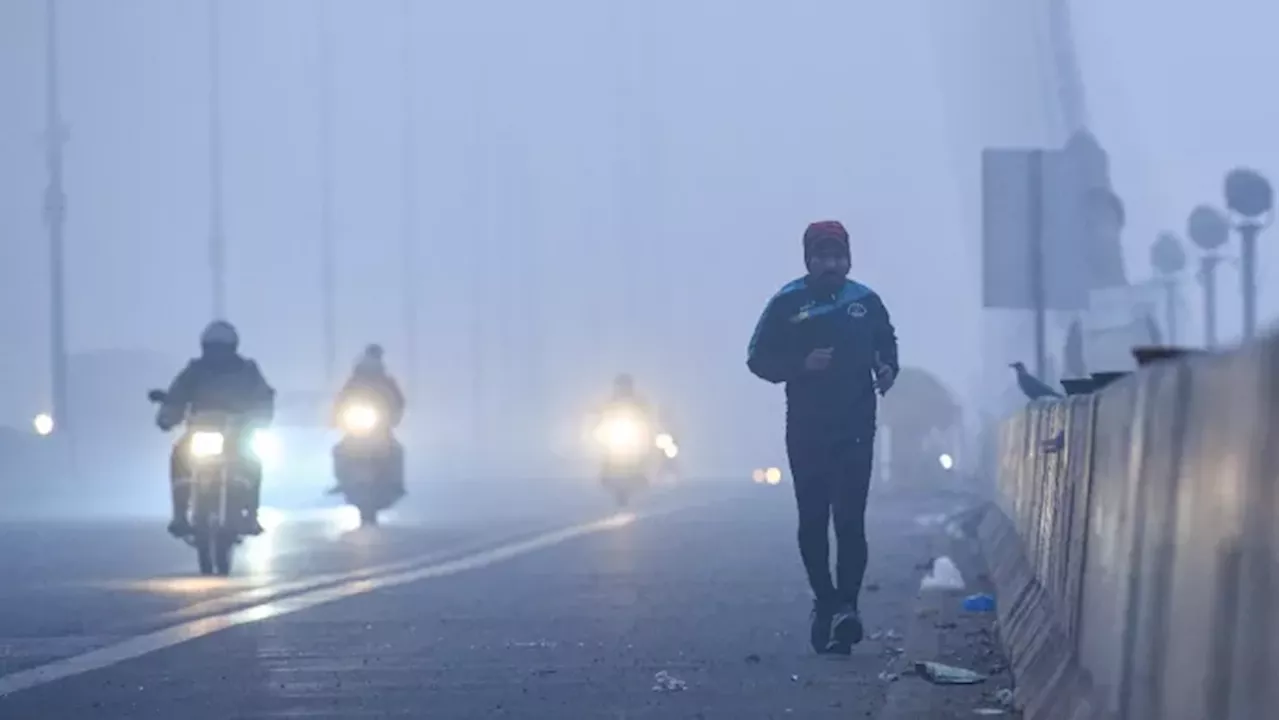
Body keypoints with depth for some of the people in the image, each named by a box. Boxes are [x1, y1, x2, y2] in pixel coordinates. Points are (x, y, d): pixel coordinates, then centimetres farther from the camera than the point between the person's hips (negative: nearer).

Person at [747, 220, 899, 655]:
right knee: (812, 521, 5)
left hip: (855, 429, 0)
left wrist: (887, 368, -3)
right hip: (806, 430, 1)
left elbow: (887, 344, 20)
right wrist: (801, 365, -16)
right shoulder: (787, 305, -2)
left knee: (850, 520, -11)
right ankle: (826, 603, 19)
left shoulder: (866, 302, 4)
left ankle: (845, 606, -16)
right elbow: (758, 359, 0)